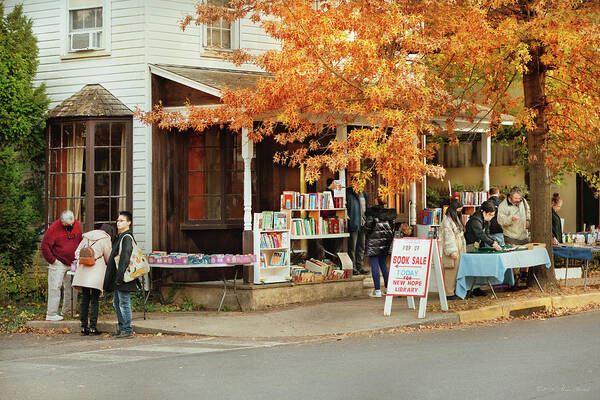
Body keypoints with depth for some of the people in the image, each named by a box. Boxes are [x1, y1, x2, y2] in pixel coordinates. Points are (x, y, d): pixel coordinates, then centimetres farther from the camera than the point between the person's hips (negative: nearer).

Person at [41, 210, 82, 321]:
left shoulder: (77, 225, 1)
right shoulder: (54, 228, -16)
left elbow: (80, 242, 17)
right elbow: (45, 246, -13)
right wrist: (52, 260, -12)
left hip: (72, 263, 6)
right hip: (58, 263, -6)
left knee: (70, 287, 10)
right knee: (55, 288, -8)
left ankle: (66, 311, 22)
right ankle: (51, 314, -6)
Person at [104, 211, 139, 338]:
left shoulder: (127, 237, -14)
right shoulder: (120, 237, 18)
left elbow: (125, 258, -21)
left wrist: (119, 277, -24)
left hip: (124, 279, -10)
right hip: (117, 279, 10)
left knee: (124, 303, -6)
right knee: (116, 303, 15)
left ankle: (128, 330, -1)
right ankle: (122, 328, 23)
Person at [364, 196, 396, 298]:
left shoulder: (371, 211, -11)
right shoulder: (388, 211, 5)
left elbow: (368, 224, -13)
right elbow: (392, 226, 7)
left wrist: (366, 234, 6)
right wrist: (389, 238, 14)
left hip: (374, 240, -6)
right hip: (385, 240, 6)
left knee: (374, 265, -2)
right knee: (383, 264, 16)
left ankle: (377, 290, -5)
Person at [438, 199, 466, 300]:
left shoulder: (456, 218, 17)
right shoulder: (447, 220, -11)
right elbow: (449, 237, -16)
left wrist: (463, 249, 20)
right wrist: (452, 251, -19)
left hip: (459, 249, 9)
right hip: (451, 249, -9)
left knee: (456, 270, 7)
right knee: (450, 271, -8)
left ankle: (454, 291, 11)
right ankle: (448, 293, -7)